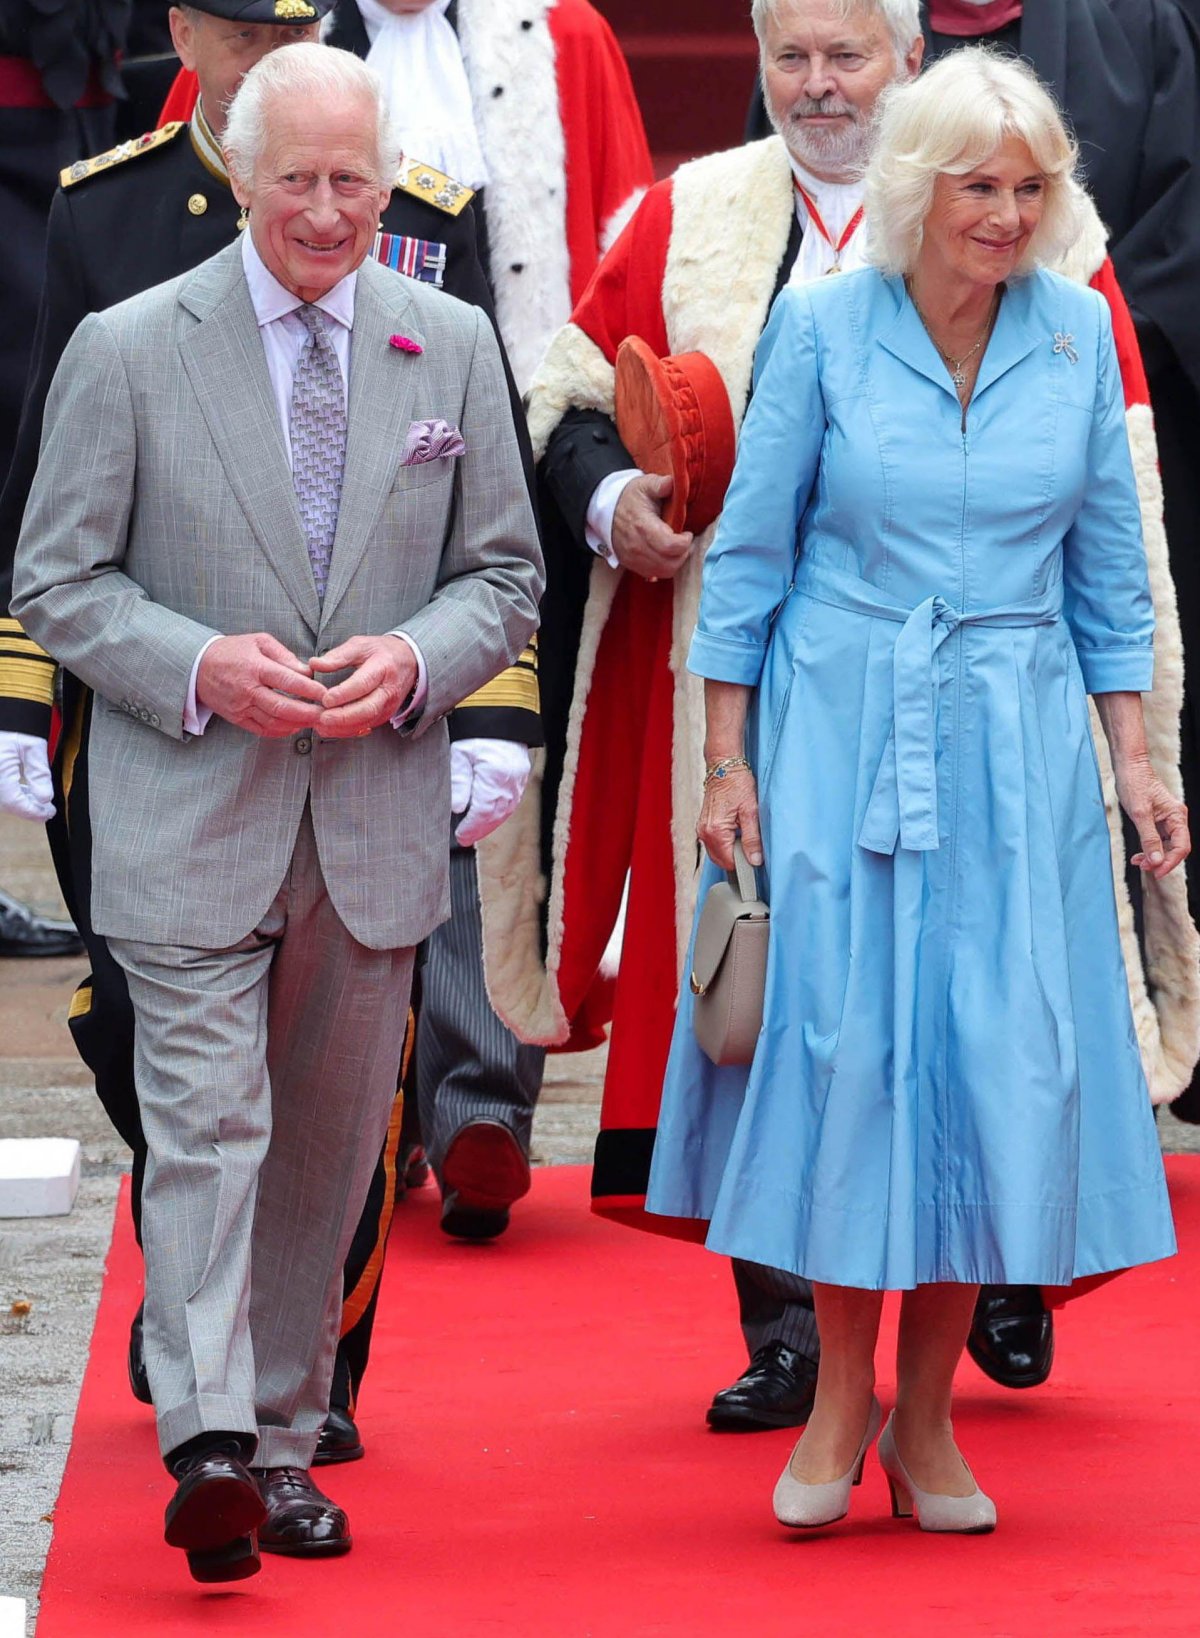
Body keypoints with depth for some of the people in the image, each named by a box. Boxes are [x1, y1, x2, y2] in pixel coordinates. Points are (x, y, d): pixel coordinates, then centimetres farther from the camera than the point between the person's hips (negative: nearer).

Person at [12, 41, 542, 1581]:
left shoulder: (454, 348, 7)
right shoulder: (126, 351, -2)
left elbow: (503, 572, 12)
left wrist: (415, 660, -9)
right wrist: (199, 670, -16)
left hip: (377, 817, 3)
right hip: (189, 817, -3)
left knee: (329, 1146, 10)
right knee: (206, 1127, -12)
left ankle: (285, 1440, 20)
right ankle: (209, 1443, -17)